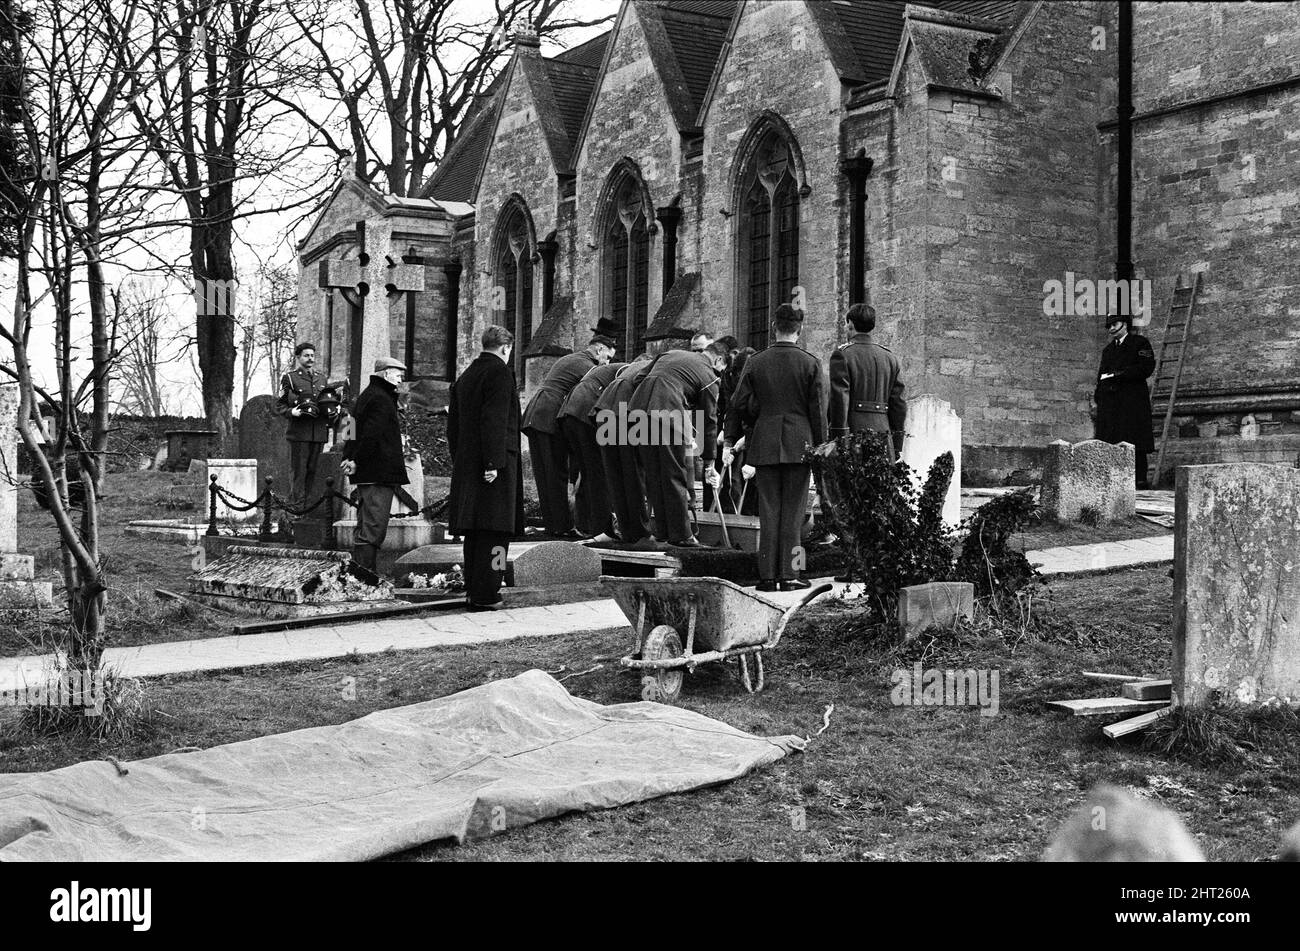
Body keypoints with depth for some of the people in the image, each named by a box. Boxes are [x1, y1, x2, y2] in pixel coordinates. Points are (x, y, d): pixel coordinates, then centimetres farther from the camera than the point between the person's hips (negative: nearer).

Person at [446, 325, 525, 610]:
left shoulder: (464, 376, 17)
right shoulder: (500, 373, -8)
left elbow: (453, 424, 18)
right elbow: (495, 420, -18)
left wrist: (458, 462, 21)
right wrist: (494, 462, -20)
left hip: (466, 464, 8)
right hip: (497, 463, -8)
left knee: (474, 530, 13)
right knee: (495, 530, -6)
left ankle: (473, 590, 18)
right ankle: (485, 596, -8)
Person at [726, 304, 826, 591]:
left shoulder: (755, 362, 1)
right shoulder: (810, 363, -3)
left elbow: (739, 404, 4)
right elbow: (818, 409, -3)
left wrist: (730, 439, 15)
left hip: (765, 444, 2)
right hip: (799, 444, -1)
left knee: (768, 512, 6)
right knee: (792, 511, 4)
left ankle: (767, 576, 6)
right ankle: (788, 575, 2)